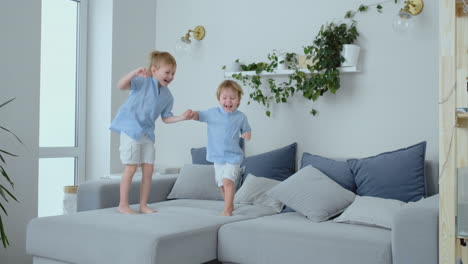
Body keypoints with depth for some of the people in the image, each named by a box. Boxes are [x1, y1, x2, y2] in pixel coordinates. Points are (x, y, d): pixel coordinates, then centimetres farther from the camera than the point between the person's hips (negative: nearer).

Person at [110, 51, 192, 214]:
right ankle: (123, 205, 7)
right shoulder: (143, 81, -10)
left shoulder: (167, 96, 8)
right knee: (131, 167, -5)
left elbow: (166, 118, 14)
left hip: (147, 133, 7)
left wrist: (182, 118, 0)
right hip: (130, 129, -6)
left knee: (148, 169, 5)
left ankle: (143, 205, 17)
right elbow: (121, 86, -23)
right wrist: (135, 73, -37)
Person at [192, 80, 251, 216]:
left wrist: (247, 134, -14)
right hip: (217, 156, 3)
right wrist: (192, 114, -12)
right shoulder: (212, 113, 0)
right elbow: (199, 115, 11)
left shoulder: (241, 117, -3)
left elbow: (246, 130, 10)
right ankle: (230, 205, 33)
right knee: (222, 184, 13)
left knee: (228, 181, -20)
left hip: (233, 156, -3)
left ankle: (227, 210, -13)